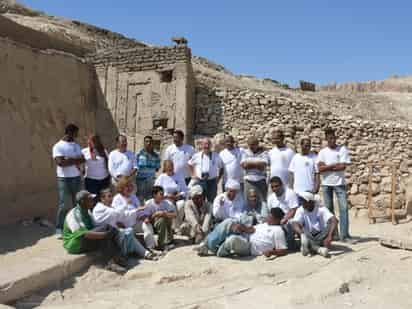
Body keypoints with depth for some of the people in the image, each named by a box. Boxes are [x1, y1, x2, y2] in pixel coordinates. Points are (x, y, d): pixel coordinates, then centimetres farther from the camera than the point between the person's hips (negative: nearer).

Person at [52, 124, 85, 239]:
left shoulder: (76, 145, 11)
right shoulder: (58, 146, -8)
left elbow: (83, 159, 4)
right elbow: (60, 162, -19)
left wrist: (69, 160, -12)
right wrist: (75, 161, -10)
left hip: (77, 177, 6)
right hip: (64, 179, -5)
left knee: (77, 203, 8)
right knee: (64, 205, -4)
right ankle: (59, 229, 7)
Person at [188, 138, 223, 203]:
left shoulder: (216, 156, 2)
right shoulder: (197, 155, 2)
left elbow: (221, 168, 12)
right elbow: (190, 164, 17)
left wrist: (218, 178, 5)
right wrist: (193, 175, 9)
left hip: (212, 181, 0)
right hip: (199, 181, 0)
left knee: (211, 200, 6)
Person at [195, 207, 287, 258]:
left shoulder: (278, 231, -3)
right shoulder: (265, 224, 23)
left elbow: (283, 250, -9)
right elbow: (251, 229, 17)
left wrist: (271, 252, -26)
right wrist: (242, 227, -4)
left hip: (249, 248, -9)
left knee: (233, 239, -40)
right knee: (229, 222, -9)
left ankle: (220, 251, -4)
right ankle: (206, 245, -8)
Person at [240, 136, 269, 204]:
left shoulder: (263, 153, 2)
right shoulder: (245, 153, 8)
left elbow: (262, 165, -12)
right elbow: (244, 165, -6)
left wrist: (249, 163, -6)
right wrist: (257, 164, -6)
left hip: (261, 181, -1)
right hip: (249, 181, 1)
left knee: (262, 201, 1)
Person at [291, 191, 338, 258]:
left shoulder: (321, 209, -15)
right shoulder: (300, 210, -9)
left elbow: (334, 220, -30)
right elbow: (295, 223, -23)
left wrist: (329, 236, -44)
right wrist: (302, 234, -43)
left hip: (321, 237, -2)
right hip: (309, 236, 2)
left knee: (331, 223, -27)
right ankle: (318, 249, -39)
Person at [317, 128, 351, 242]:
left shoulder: (342, 149, 0)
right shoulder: (322, 152, 5)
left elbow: (343, 167, -10)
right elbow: (320, 168, -6)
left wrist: (327, 167, -8)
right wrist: (335, 165, -10)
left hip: (339, 183, -2)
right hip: (326, 184, 2)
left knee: (343, 207, -7)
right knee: (328, 209, 7)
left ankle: (344, 235, -4)